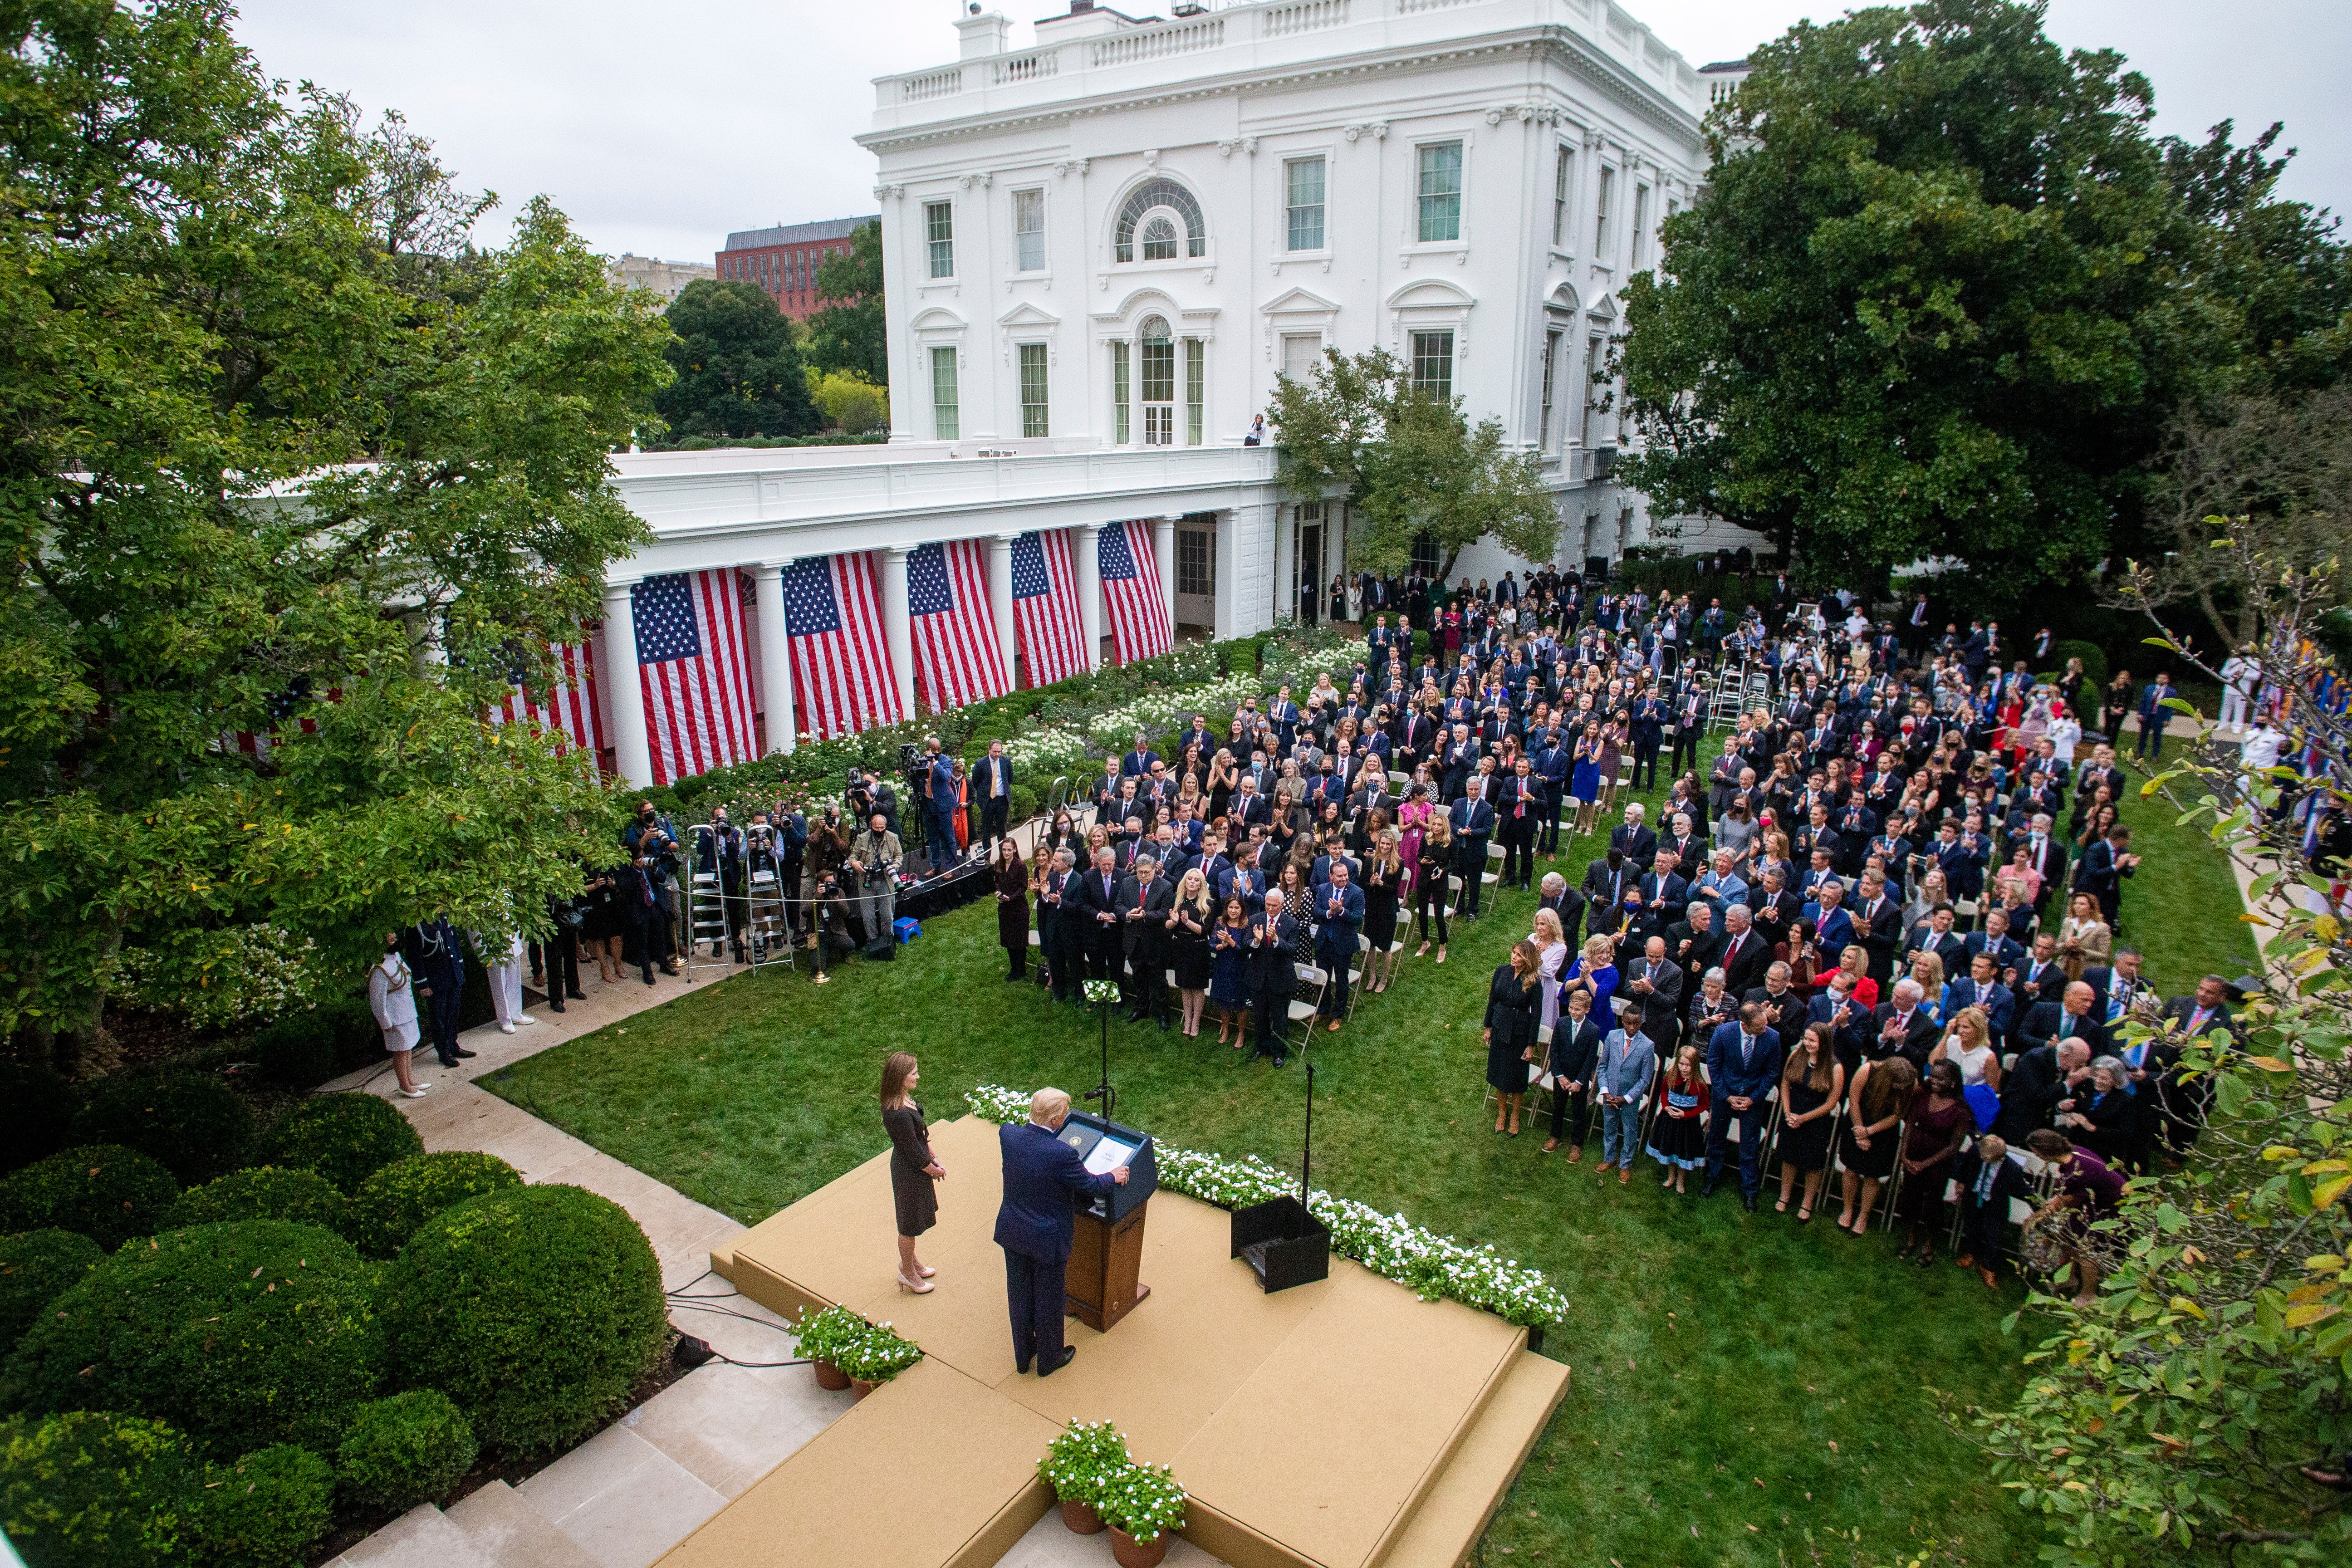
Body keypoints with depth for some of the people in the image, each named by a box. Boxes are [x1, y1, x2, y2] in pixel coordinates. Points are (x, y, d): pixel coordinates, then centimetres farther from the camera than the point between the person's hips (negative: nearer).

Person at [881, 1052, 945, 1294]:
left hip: (915, 1166, 9)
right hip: (910, 1173, -9)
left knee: (912, 1221, 28)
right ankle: (907, 1273, 36)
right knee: (911, 1223, 14)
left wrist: (934, 1159, 7)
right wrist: (934, 1170, -9)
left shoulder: (903, 1098, -6)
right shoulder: (899, 1114, -35)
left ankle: (910, 1260, 50)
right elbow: (913, 1152, -25)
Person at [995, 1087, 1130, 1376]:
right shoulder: (1063, 1154, -32)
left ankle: (1023, 1356, 45)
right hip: (1048, 1239, -5)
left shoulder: (1007, 1135, -17)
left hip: (1013, 1232, 5)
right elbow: (1091, 1187, -17)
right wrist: (1113, 1177, 3)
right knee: (1049, 1299, 18)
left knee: (1019, 1295, 24)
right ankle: (1049, 1360, 40)